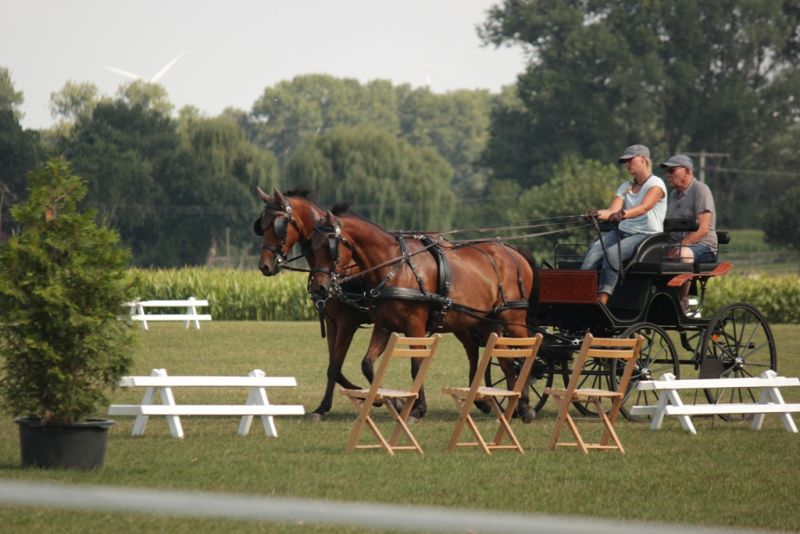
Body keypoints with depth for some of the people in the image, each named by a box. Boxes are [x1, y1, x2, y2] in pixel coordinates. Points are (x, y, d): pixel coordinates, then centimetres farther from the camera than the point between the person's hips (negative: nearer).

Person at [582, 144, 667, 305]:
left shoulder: (656, 184, -2)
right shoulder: (625, 187, 20)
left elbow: (644, 207, -22)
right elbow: (613, 210, 4)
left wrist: (622, 214, -40)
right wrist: (602, 214, -21)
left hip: (647, 235, -6)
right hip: (623, 232, 6)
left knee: (612, 252, -33)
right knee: (594, 250, -24)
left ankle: (603, 297, -39)